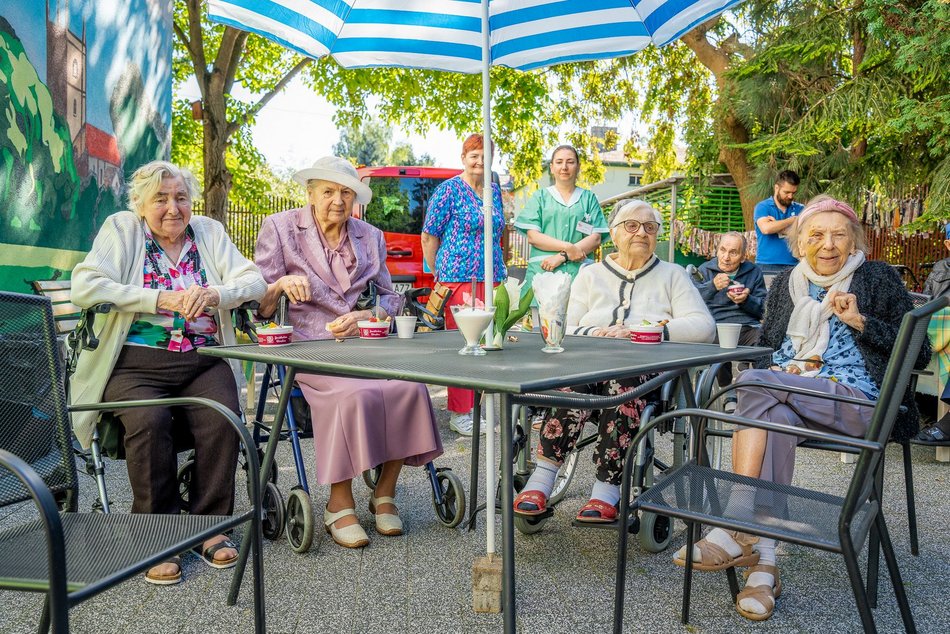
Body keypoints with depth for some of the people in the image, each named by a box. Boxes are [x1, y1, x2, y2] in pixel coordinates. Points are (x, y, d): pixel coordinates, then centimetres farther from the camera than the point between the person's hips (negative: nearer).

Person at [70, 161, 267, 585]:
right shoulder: (121, 228, 7)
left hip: (203, 360, 2)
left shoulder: (210, 232, 14)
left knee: (223, 417, -26)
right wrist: (159, 299, -15)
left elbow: (254, 281, 3)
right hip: (137, 361, -2)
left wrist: (215, 294, -18)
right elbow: (84, 287, -9)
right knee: (149, 421, -30)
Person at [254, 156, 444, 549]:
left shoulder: (370, 237, 17)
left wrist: (363, 316, -5)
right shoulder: (280, 228, 8)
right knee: (355, 394, -34)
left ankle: (384, 494, -6)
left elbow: (391, 299, 17)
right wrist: (281, 284, -19)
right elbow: (258, 306, 4)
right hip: (308, 347, -3)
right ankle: (339, 506, -14)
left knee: (409, 387, -27)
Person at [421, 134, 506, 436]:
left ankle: (473, 407, 16)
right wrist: (439, 272, -1)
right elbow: (429, 235, -3)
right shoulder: (449, 189, -3)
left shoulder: (494, 191, 17)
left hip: (490, 278, 6)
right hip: (458, 279, -6)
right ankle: (459, 414, 1)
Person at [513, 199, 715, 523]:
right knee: (572, 384, -34)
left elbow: (704, 325, 0)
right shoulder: (590, 275, 21)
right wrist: (594, 334, -13)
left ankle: (607, 490, -31)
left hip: (648, 370, -1)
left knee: (622, 385, -37)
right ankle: (542, 480, -31)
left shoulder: (672, 275, 17)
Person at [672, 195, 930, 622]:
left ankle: (735, 531, -35)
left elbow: (918, 354, 4)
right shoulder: (785, 284, 19)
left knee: (753, 383, -31)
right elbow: (763, 346, 23)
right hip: (788, 393, 4)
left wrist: (861, 321, -9)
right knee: (775, 416, -37)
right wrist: (778, 370, 0)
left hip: (856, 400, -3)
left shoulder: (879, 279, 9)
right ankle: (763, 562, -38)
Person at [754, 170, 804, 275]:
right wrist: (793, 220, -4)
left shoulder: (800, 209, 12)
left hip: (793, 266, 2)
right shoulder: (762, 207, 3)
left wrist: (776, 224, -9)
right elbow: (766, 228, -17)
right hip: (767, 266, -2)